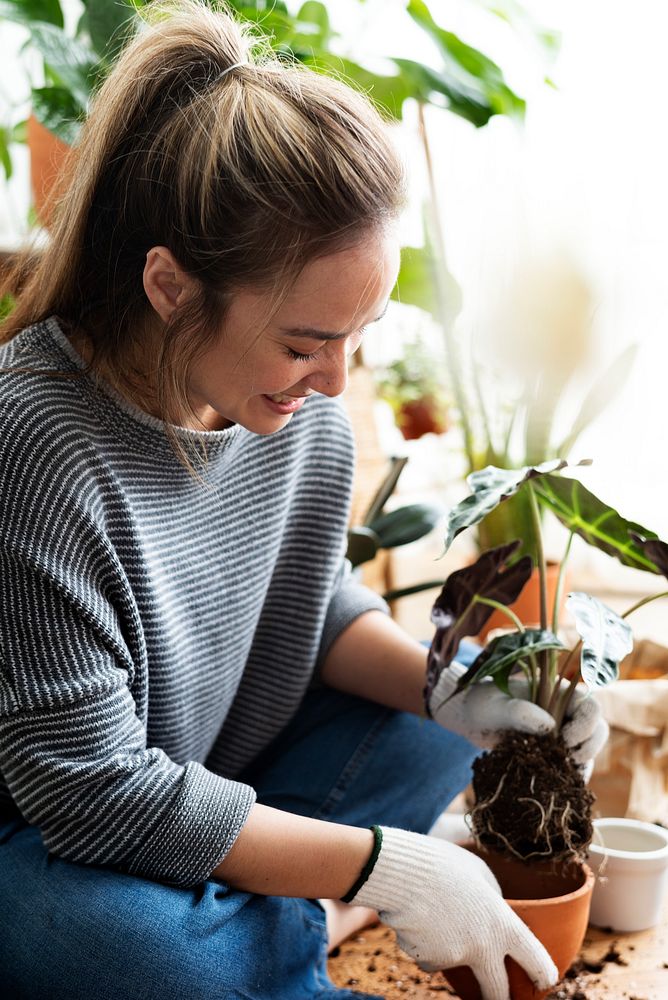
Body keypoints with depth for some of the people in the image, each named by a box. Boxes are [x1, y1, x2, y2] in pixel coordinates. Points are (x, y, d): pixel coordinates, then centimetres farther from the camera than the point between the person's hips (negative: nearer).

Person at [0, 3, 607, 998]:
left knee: (430, 728, 2)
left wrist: (447, 684, -16)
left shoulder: (301, 407, -11)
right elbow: (94, 786, -29)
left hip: (222, 780, 6)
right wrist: (382, 866, -25)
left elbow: (316, 602, 4)